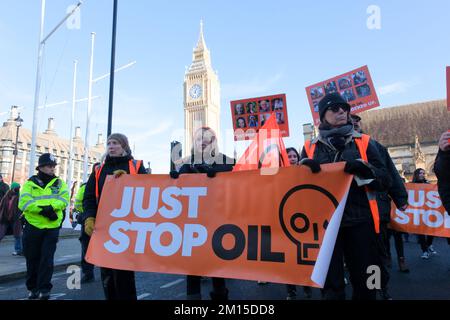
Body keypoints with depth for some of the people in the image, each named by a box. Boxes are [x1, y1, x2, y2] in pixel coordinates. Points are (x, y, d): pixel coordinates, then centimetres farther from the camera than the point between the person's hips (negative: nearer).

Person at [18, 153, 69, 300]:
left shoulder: (59, 183, 6)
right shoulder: (30, 183, 2)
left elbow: (64, 199, -7)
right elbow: (23, 203, -11)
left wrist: (51, 207, -23)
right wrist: (43, 210, -20)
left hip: (52, 227, 0)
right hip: (32, 226, 0)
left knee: (47, 259, 0)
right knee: (32, 259, 10)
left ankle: (44, 289, 8)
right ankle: (33, 288, 25)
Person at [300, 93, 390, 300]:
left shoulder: (364, 142, 7)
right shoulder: (310, 148, 8)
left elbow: (385, 181, 3)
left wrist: (363, 169, -16)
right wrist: (304, 168, -12)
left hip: (360, 222, 1)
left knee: (365, 283, 11)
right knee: (331, 285, 7)